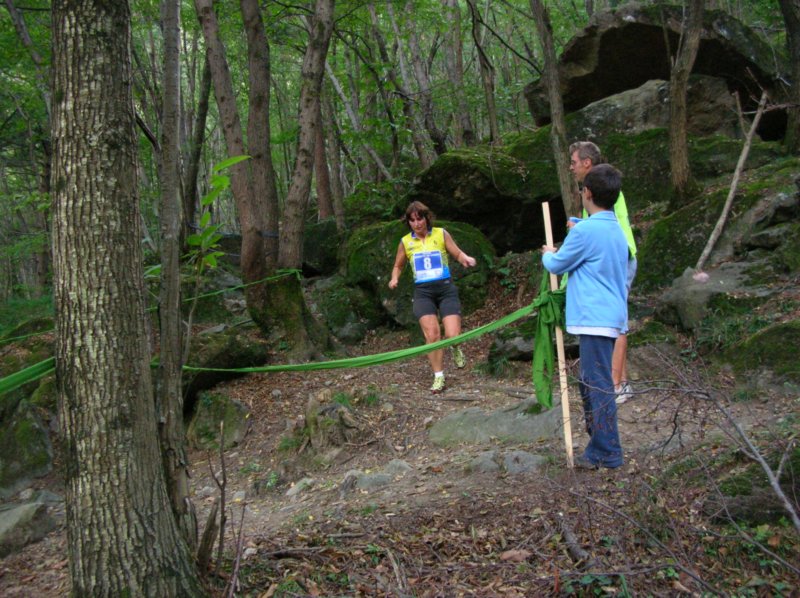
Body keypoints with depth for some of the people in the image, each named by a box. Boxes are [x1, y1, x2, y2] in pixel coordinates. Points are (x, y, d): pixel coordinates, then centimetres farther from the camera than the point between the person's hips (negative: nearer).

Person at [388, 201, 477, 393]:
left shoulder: (441, 234, 3)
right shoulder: (405, 242, 7)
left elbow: (457, 253, 5)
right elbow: (398, 266, 19)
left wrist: (466, 259, -18)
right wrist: (395, 279, -2)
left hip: (446, 288, -1)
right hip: (423, 292, 1)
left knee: (453, 336, -11)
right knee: (432, 334, -12)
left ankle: (455, 347, 28)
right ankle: (439, 377, 4)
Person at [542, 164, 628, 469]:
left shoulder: (585, 230, -15)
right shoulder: (616, 230, 13)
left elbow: (557, 264, -5)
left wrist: (548, 254, 18)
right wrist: (559, 254, 26)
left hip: (595, 318, -9)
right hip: (610, 315, 9)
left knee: (598, 385, -4)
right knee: (590, 382, 17)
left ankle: (606, 453, 1)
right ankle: (599, 444, 25)